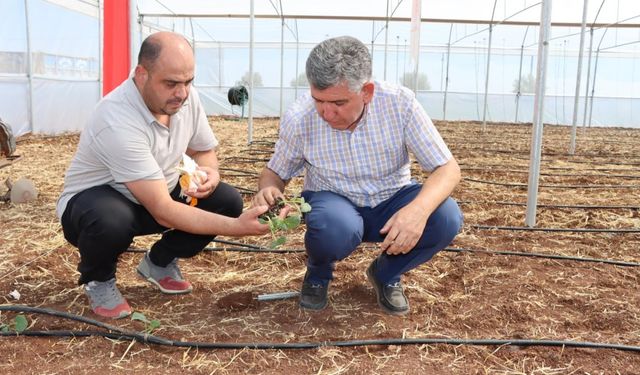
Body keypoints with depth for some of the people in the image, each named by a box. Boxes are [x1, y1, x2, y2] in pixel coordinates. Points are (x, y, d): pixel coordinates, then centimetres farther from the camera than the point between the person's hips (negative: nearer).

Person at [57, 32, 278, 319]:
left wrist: (210, 172, -20)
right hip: (94, 199, -6)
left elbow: (204, 150, 5)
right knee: (111, 220, -41)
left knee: (228, 201, -13)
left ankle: (159, 262, 10)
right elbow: (163, 212, -38)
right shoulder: (118, 122, -35)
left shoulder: (185, 96, -13)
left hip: (155, 193, 6)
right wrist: (238, 227, -42)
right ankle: (98, 281, -3)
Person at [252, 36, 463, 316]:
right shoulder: (298, 119, -18)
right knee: (335, 227, -37)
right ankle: (318, 273, 3)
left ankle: (385, 274, 4)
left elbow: (448, 169, -18)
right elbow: (274, 173, -1)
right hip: (333, 203, -1)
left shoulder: (399, 103, -21)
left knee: (446, 217, -28)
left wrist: (419, 209, -40)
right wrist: (267, 191, -26)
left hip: (390, 203, 2)